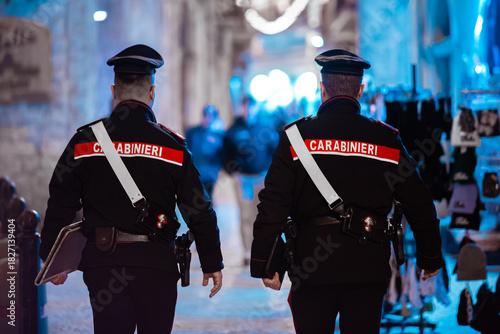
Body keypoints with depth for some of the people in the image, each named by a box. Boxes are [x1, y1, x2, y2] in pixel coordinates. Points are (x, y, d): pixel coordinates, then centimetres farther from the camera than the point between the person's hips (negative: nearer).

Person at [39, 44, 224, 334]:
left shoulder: (85, 141, 1)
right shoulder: (172, 146, -3)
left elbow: (60, 206, 4)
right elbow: (199, 211, -1)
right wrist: (212, 263, 8)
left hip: (101, 263, 1)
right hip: (156, 263, -1)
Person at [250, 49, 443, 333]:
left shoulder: (297, 136, -3)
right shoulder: (387, 139, 3)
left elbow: (273, 205, -6)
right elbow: (419, 205, 8)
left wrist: (264, 263, 0)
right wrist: (430, 256, 20)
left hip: (312, 270, -2)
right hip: (369, 268, 2)